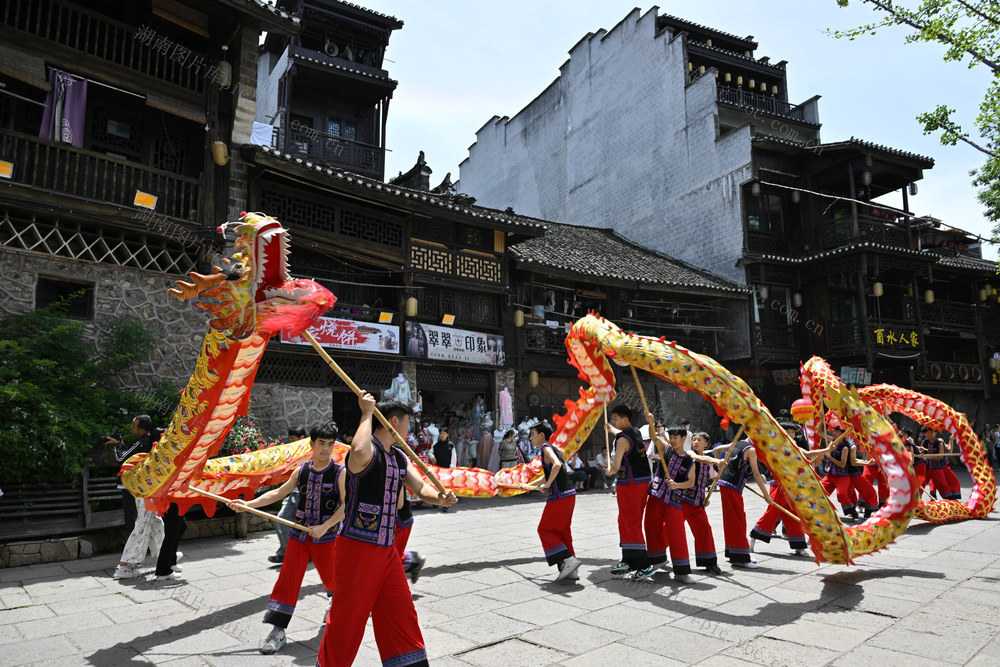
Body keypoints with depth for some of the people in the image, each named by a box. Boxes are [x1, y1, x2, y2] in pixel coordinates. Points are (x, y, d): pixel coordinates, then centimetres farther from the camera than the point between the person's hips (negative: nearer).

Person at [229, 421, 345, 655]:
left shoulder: (340, 473, -10)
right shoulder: (301, 471, 3)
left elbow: (346, 505, -14)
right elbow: (278, 493, 8)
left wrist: (324, 527, -22)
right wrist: (248, 504, 0)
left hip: (325, 537, -3)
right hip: (299, 535, 3)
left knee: (330, 579, 11)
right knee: (287, 580, -1)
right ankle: (278, 631, 7)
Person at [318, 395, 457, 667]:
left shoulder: (400, 457, 12)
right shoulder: (368, 451, -16)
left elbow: (421, 487, 15)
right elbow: (360, 452, -42)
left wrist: (439, 498, -7)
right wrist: (367, 413, -29)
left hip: (387, 551, 8)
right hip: (357, 550, -8)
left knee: (403, 617, 13)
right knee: (346, 622, 4)